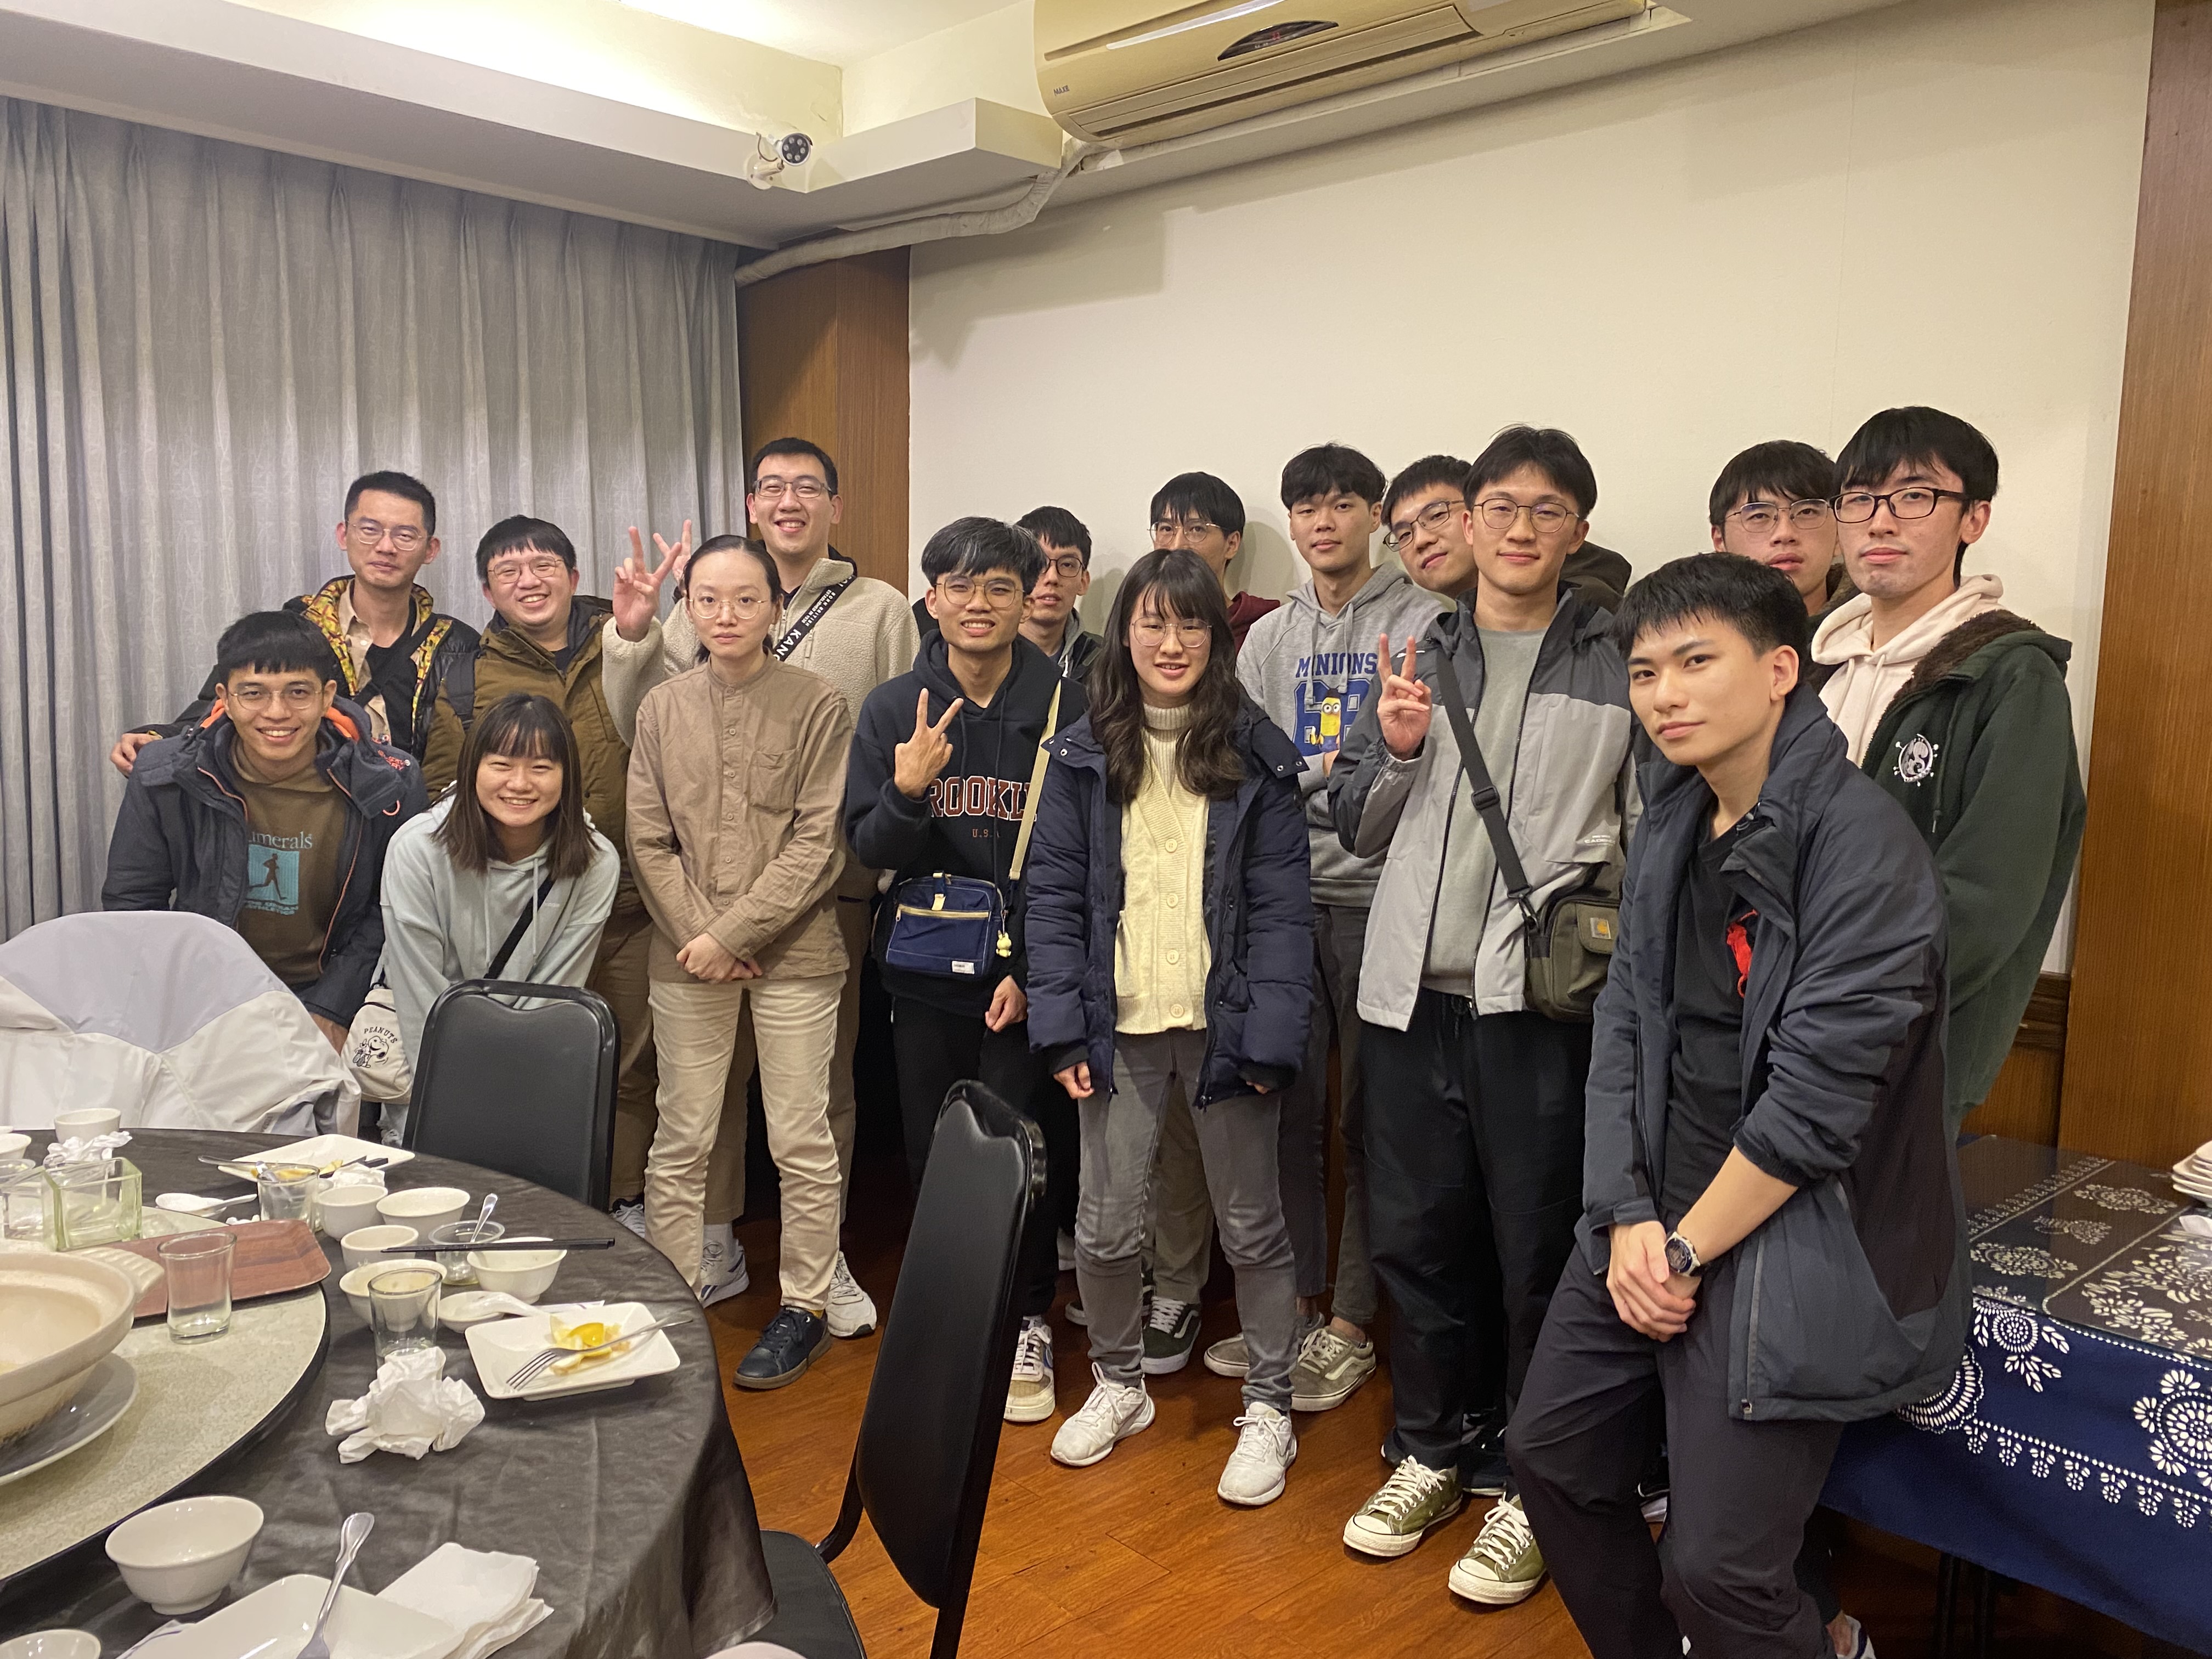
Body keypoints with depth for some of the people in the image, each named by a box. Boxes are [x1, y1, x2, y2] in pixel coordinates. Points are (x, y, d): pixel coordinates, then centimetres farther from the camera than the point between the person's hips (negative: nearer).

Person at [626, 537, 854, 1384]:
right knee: (679, 1142, 9)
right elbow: (649, 841, 5)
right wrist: (699, 936, -6)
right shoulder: (662, 708, 7)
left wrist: (734, 933, -11)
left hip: (792, 952, -3)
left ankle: (804, 1307, 18)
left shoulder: (817, 706, -4)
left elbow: (818, 843, -8)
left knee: (802, 1140, 4)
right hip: (687, 956, 3)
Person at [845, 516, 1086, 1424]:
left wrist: (1035, 968, -10)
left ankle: (1026, 1324, 21)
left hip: (1027, 975, -2)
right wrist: (907, 791, -20)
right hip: (924, 973, 2)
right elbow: (869, 849, 0)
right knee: (933, 1154, 9)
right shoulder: (892, 708, 2)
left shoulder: (1065, 706, -6)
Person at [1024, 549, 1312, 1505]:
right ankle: (1119, 1383, 32)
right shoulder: (1084, 755, 4)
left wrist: (1272, 1035, -12)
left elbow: (1282, 905, -4)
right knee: (1105, 1227, 7)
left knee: (1252, 1226, 9)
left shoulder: (1255, 754, -1)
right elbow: (1054, 894, 2)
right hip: (1119, 1026, 2)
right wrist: (1061, 1025, -6)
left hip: (1224, 1022, -1)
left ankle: (1268, 1407, 27)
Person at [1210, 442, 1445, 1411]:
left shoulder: (1424, 624, -1)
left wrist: (1299, 775, -17)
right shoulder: (1270, 638, 15)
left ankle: (1349, 1325, 16)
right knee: (1287, 1110, 10)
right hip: (1286, 896, 5)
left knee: (1368, 1119, 4)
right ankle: (1293, 1304, 25)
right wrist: (1333, 768, -6)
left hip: (1377, 897, -4)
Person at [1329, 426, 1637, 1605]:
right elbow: (1358, 830, 12)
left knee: (1540, 1253, 7)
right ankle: (1427, 1455, 34)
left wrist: (1591, 890, -17)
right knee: (1411, 1238, 14)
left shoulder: (1620, 665, 0)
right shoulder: (1421, 656, 10)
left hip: (1544, 999, -4)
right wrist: (1395, 750, -5)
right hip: (1412, 990, 4)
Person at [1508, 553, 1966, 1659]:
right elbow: (1624, 1028, 5)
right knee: (1550, 1452, 16)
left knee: (1714, 1569, -6)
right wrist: (1628, 1218, -5)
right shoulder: (1670, 831, 6)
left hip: (1793, 1243, -7)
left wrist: (1690, 1248, -13)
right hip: (1653, 1221, 8)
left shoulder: (1860, 844, -18)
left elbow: (1821, 1094, -21)